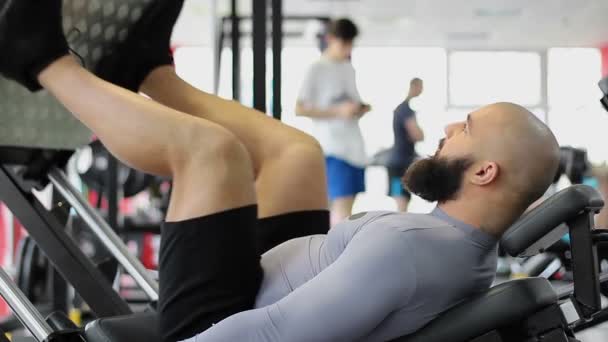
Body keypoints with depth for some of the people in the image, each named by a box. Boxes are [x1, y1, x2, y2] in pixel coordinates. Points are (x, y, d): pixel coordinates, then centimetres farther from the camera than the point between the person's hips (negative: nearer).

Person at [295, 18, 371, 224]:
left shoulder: (349, 69, 16)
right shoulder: (317, 69, -6)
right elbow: (300, 109, -10)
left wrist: (363, 109, 1)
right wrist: (338, 112, -17)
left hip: (354, 145, 8)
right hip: (332, 146, -7)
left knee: (344, 207, 8)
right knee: (342, 204, -17)